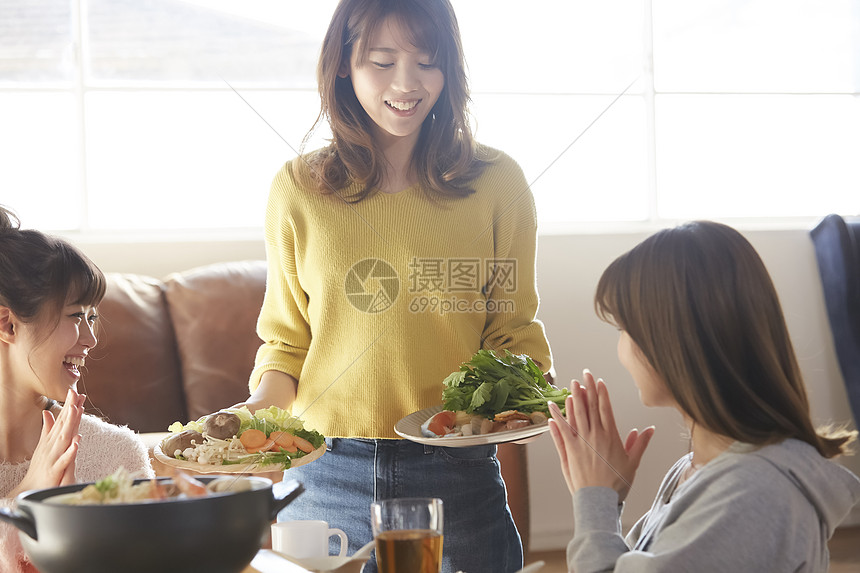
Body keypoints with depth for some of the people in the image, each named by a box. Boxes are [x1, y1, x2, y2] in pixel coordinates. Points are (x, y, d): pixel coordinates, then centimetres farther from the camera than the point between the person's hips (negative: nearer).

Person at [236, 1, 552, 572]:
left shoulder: (497, 182, 0)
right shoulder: (299, 188, 2)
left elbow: (514, 330, 6)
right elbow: (287, 339, 9)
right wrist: (259, 408, -9)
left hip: (456, 475, 0)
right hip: (325, 476, 1)